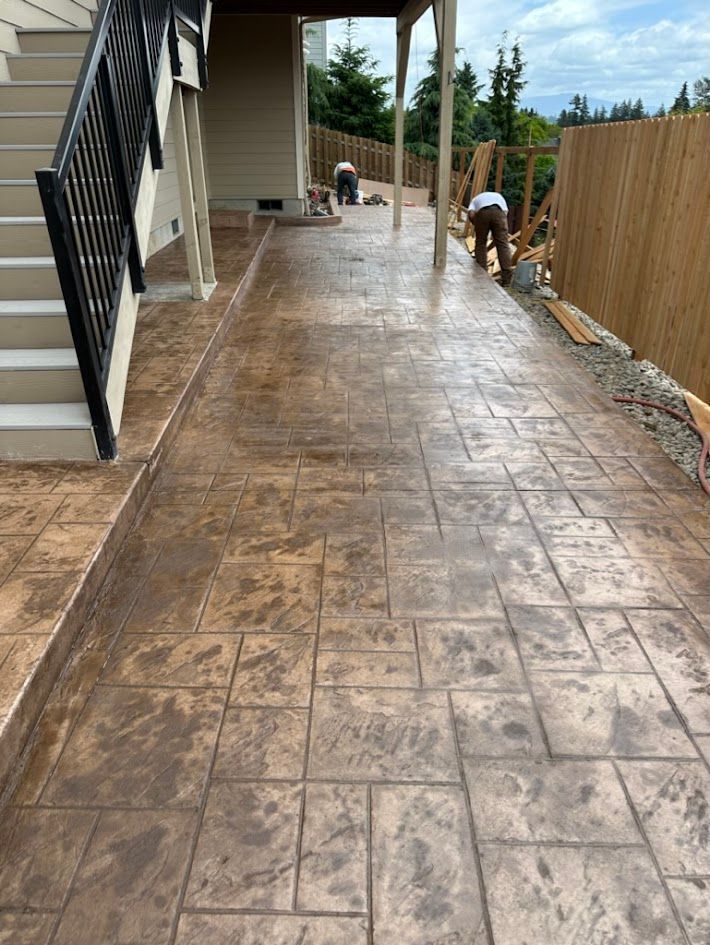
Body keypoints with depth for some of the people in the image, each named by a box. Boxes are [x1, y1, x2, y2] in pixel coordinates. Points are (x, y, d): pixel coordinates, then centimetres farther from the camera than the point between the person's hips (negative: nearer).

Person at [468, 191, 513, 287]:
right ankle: (507, 279, -3)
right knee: (503, 244, 2)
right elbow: (505, 212, 22)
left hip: (482, 211, -1)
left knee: (480, 243, 14)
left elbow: (471, 214, 11)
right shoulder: (499, 196, 41)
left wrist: (477, 227, 25)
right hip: (498, 211, 1)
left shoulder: (476, 199, 37)